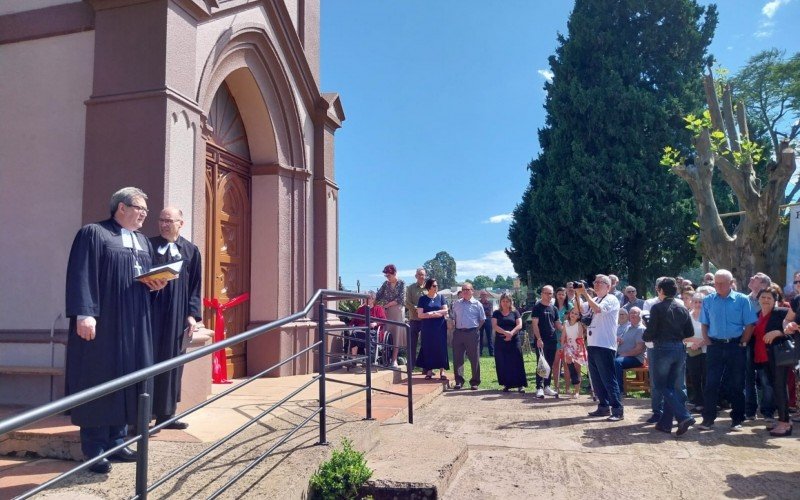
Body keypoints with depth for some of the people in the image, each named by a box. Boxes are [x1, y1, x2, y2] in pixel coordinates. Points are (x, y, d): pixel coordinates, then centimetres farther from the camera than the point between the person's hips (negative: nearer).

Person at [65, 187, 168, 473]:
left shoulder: (143, 241, 18)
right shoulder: (93, 234, -4)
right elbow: (81, 275, -13)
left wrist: (156, 284, -1)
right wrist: (84, 313, -22)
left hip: (134, 324, 7)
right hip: (102, 322, -7)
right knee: (99, 382, -2)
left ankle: (116, 442, 19)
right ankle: (95, 451, 7)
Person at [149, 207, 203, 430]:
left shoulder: (191, 250, 8)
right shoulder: (148, 245, 4)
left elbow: (195, 286, 7)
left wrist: (193, 314, 0)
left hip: (177, 314, 2)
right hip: (150, 311, -2)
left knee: (172, 361, 7)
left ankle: (166, 413, 17)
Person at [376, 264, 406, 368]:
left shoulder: (401, 283, -2)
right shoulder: (386, 284, 9)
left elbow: (401, 300, -10)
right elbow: (378, 296, 4)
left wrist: (387, 305, -10)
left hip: (398, 312, -3)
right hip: (387, 312, 3)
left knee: (396, 334, -3)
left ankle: (394, 360, -3)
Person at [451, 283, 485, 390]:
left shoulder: (477, 304, 1)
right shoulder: (457, 304, 12)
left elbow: (482, 319, 5)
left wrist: (476, 329, 0)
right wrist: (456, 327, 10)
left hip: (472, 333, -3)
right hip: (458, 333, 3)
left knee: (474, 358, 2)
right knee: (457, 358, 2)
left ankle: (475, 382, 11)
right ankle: (459, 381, 9)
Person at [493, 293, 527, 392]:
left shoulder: (515, 313, 9)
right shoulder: (496, 313, 9)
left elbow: (519, 325, -1)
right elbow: (494, 326, -4)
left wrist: (511, 333, -18)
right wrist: (505, 332, -18)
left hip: (514, 341, -1)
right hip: (500, 342, 1)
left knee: (516, 363, -3)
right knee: (503, 364, 3)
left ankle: (520, 385, 0)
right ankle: (507, 384, 12)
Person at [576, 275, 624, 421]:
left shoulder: (611, 299, -5)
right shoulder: (593, 300, 18)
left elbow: (598, 309, -22)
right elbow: (580, 310, 8)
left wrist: (585, 293, -19)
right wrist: (577, 294, -2)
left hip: (605, 345, -8)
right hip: (593, 344, 8)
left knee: (608, 379, -7)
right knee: (596, 379, 13)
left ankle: (618, 410, -1)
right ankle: (603, 407, 22)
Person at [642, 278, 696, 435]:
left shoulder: (657, 308, -10)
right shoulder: (683, 309, 5)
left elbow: (650, 331, -13)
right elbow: (690, 333, 9)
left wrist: (646, 337, 8)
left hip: (662, 349, -5)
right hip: (679, 349, 6)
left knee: (662, 386, 5)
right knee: (673, 387, 12)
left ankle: (684, 417, -9)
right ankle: (665, 422, 15)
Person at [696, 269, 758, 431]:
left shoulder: (742, 300, -3)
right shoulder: (708, 300, 3)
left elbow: (749, 324, -3)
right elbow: (704, 324, 9)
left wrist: (743, 343, -7)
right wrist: (706, 341, -1)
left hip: (736, 346, -1)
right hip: (715, 346, 1)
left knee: (736, 384, 7)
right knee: (711, 383, 0)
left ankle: (737, 419, 19)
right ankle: (708, 419, 7)